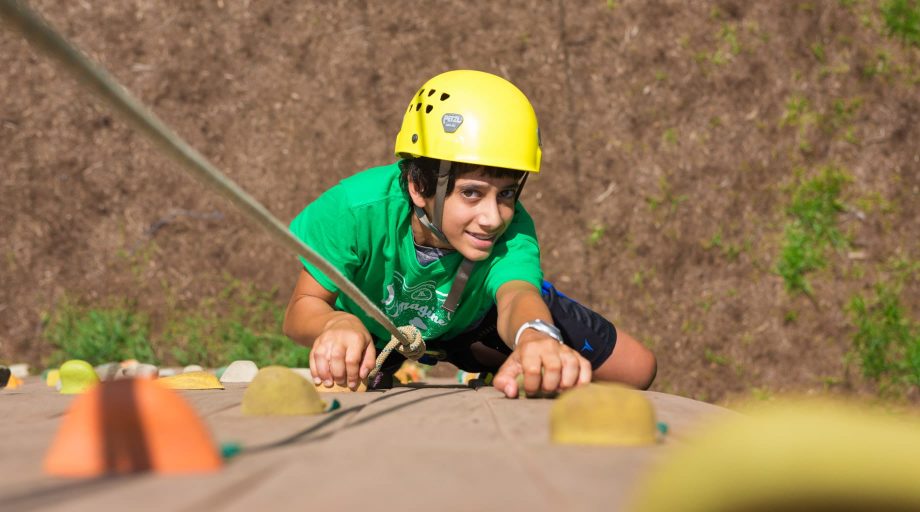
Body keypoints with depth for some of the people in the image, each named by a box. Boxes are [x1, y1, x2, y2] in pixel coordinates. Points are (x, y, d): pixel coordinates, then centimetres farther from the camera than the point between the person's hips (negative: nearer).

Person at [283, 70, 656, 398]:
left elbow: (516, 295, -62)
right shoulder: (358, 209, -41)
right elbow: (302, 307, -37)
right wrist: (337, 324, -64)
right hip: (379, 329, 2)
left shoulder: (510, 232, -41)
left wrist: (535, 337, -90)